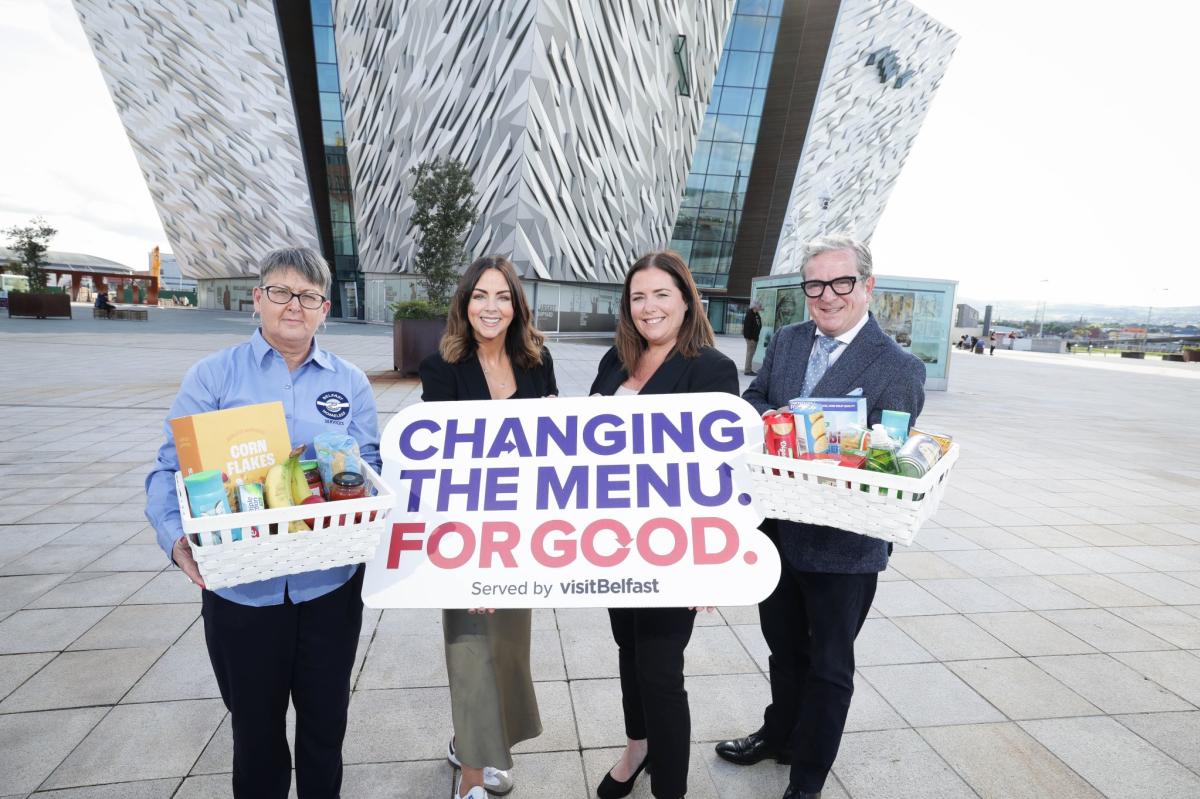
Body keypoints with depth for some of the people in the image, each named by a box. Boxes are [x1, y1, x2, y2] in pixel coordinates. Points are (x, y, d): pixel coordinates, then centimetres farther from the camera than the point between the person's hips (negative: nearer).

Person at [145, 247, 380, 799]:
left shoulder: (350, 382, 2)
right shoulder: (213, 376, -2)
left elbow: (369, 466, 2)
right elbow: (173, 468, -4)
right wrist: (178, 538, -20)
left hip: (329, 583, 1)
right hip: (240, 586, -1)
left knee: (325, 716, 19)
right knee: (255, 721, 19)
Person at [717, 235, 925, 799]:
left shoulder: (899, 368, -13)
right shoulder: (785, 341, 3)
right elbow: (752, 401, 6)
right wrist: (776, 421, -16)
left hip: (844, 546, -4)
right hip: (777, 531, 5)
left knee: (829, 666, 17)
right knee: (785, 650, 26)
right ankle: (780, 736, 52)